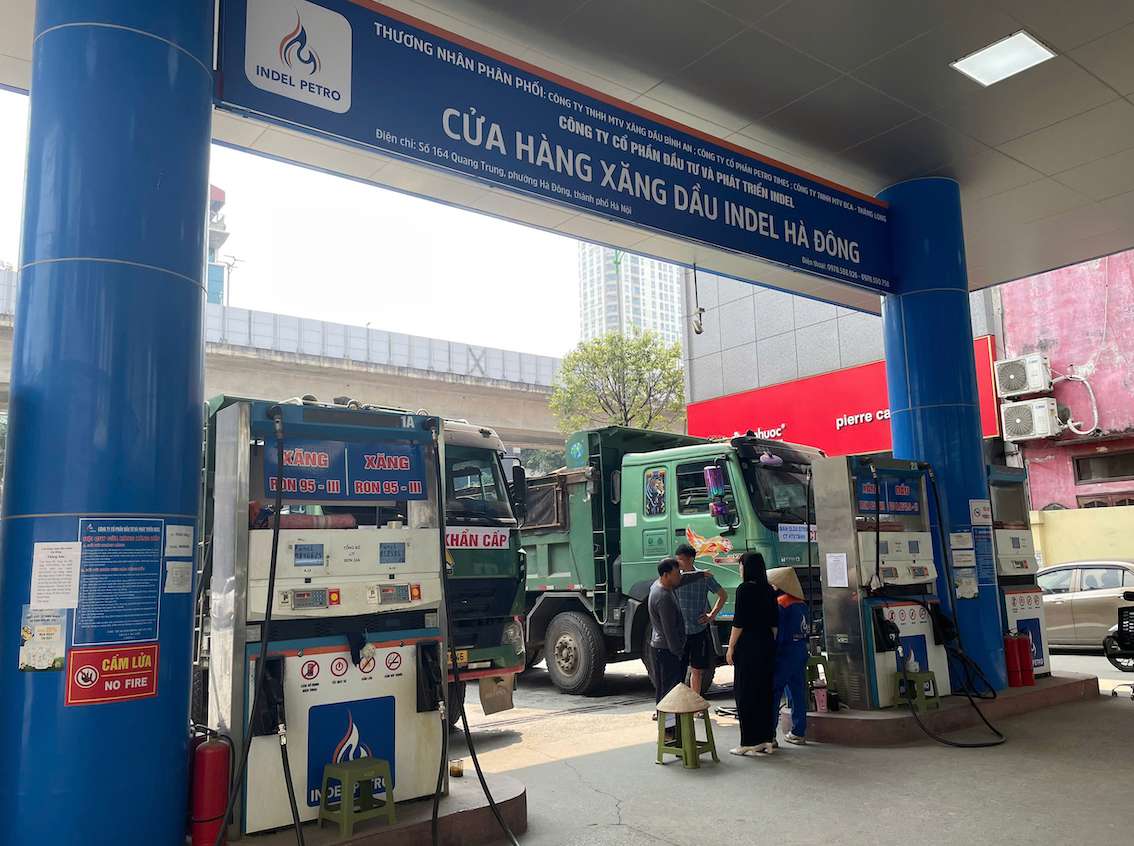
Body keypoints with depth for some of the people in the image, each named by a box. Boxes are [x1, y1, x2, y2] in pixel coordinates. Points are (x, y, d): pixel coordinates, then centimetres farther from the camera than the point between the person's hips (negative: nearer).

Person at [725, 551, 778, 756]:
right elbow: (774, 622, 11)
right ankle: (765, 740, 18)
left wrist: (731, 648, -8)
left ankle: (750, 743, 3)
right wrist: (771, 644, 18)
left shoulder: (744, 589, -13)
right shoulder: (768, 590, 8)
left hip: (748, 646, -7)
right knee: (764, 691, 12)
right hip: (767, 645, 7)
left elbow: (739, 622, -14)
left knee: (746, 693, 0)